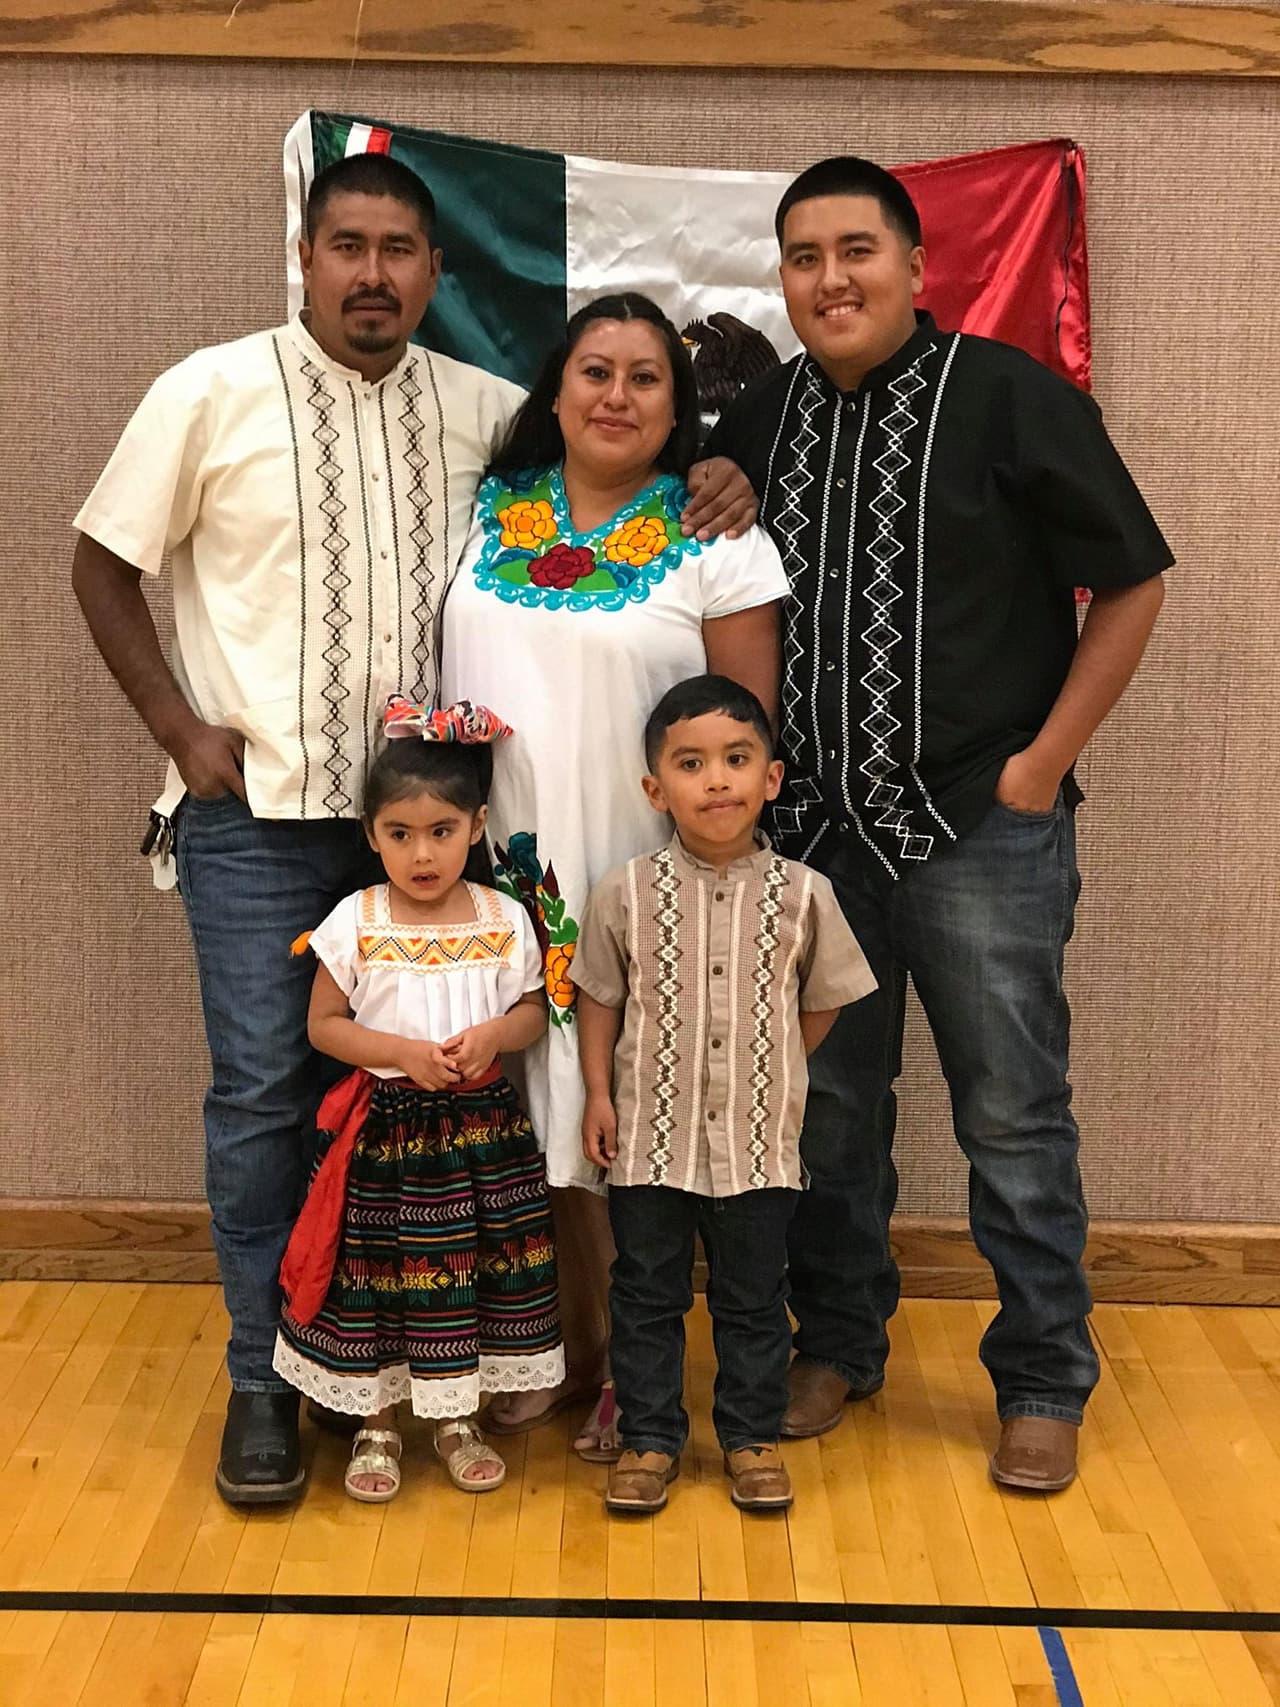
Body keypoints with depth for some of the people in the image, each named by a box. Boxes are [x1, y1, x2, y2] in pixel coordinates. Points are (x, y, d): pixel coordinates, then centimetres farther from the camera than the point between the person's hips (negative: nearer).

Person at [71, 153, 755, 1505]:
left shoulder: (480, 410, 6)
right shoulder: (212, 393, -2)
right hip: (257, 811, -3)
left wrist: (710, 478, -3)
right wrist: (181, 728, -4)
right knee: (264, 1089, -1)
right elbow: (102, 562, 4)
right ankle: (265, 1379, 14)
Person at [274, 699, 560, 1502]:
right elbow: (323, 1024, -2)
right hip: (386, 1128, -2)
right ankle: (377, 1425, 24)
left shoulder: (506, 919, -1)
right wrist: (401, 1051, -17)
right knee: (377, 1274, 4)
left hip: (483, 1127, 2)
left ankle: (458, 1418, 28)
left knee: (477, 1271, 9)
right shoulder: (355, 923, -6)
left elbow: (535, 1011, 7)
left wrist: (496, 1034, -15)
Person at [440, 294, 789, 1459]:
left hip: (640, 882, -3)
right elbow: (448, 677, 13)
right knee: (535, 1113, 9)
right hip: (501, 872, 4)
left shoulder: (717, 543, -4)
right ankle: (565, 1350, 27)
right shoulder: (488, 517, 8)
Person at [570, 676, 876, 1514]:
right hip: (649, 1137, 0)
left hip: (759, 1141, 0)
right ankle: (650, 1437, 28)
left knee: (753, 1298, 14)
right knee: (647, 1293, 13)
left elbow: (823, 1001, 5)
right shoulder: (626, 894, -8)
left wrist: (768, 1070, 4)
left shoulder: (803, 894, -8)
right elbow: (600, 997, 4)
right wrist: (600, 1093, 1)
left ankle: (753, 1437, 31)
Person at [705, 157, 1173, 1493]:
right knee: (827, 1101, 13)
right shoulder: (758, 422, 8)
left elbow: (1131, 583, -3)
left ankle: (1043, 1383, 20)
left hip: (981, 828, -4)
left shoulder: (1010, 397, -6)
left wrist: (1044, 758, -7)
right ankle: (838, 1343, 31)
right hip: (813, 826, 4)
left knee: (1012, 1115, 3)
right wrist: (758, 760, 6)